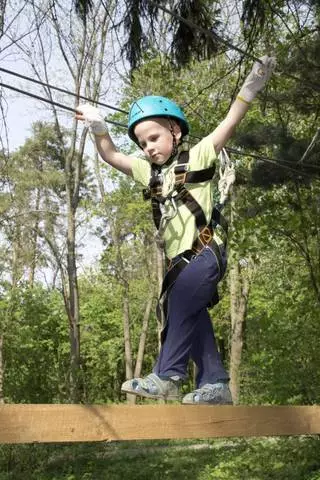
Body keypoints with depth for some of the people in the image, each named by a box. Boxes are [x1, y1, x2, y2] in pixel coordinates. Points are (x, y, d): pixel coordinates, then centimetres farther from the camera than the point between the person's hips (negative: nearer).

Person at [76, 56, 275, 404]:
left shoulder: (196, 158, 3)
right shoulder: (149, 172, 18)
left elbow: (228, 125, -5)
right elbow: (112, 157, 20)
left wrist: (249, 88, -16)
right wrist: (98, 128, 5)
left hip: (205, 253, -7)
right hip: (179, 261, 7)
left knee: (181, 303, -25)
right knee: (192, 317, 6)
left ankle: (167, 376, -23)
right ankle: (215, 384, 12)